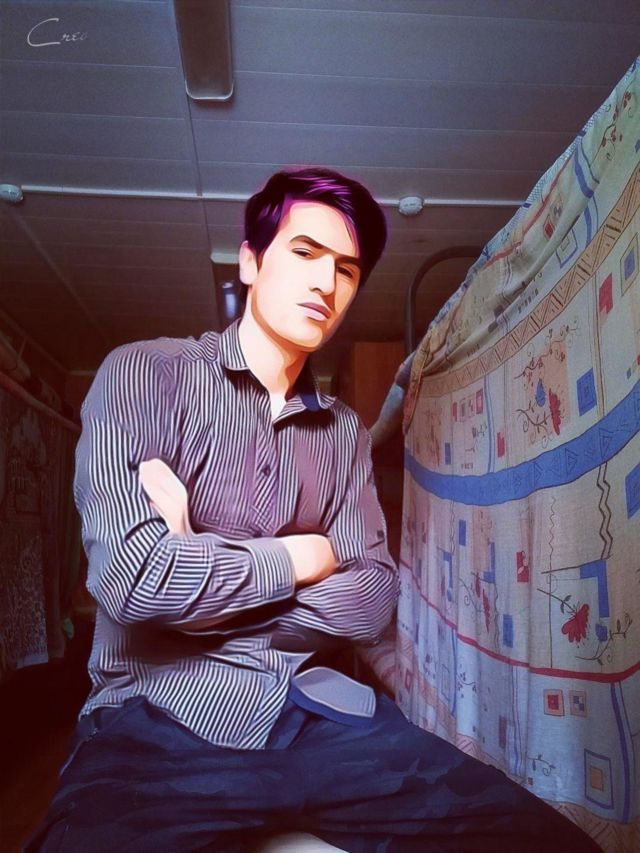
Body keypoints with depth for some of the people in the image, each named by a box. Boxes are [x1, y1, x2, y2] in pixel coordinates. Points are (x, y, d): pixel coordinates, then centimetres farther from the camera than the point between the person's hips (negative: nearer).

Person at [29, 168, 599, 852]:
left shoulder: (345, 430, 10)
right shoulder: (144, 374, -3)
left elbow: (372, 602, 1)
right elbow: (132, 576, -17)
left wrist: (201, 572, -11)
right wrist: (307, 557, -5)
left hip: (316, 708, 4)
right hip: (163, 718, -3)